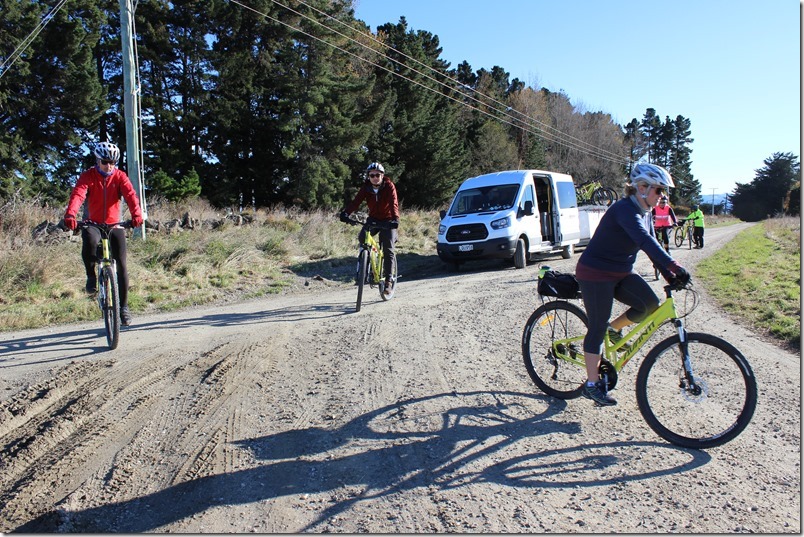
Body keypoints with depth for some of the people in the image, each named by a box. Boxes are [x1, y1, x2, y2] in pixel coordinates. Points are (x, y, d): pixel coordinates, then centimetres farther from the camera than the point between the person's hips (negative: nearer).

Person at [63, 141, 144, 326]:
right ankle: (91, 276, -8)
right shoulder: (87, 176, -7)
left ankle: (124, 306, 7)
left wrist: (136, 214, -40)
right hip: (92, 224, -1)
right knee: (89, 242, -36)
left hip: (115, 224, 1)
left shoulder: (120, 176, -4)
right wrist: (70, 214, -44)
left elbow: (130, 195, -20)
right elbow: (77, 195, -23)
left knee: (121, 265, -5)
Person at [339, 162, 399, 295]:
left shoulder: (389, 186, -17)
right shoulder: (366, 187, -9)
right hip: (373, 218, 3)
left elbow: (394, 203, -30)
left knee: (388, 249, -13)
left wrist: (395, 218, -49)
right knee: (362, 237, -24)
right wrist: (345, 212, -41)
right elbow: (356, 201, -22)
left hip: (388, 220, -3)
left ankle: (389, 280, -8)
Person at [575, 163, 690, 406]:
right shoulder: (625, 209, -22)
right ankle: (591, 385, 8)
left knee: (651, 304, -10)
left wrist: (670, 276, -2)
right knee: (597, 327, -3)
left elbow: (651, 246, 9)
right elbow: (645, 241, -37)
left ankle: (614, 328, 15)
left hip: (621, 273, 9)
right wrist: (675, 266, -45)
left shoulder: (642, 212, 7)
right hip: (596, 273, -9)